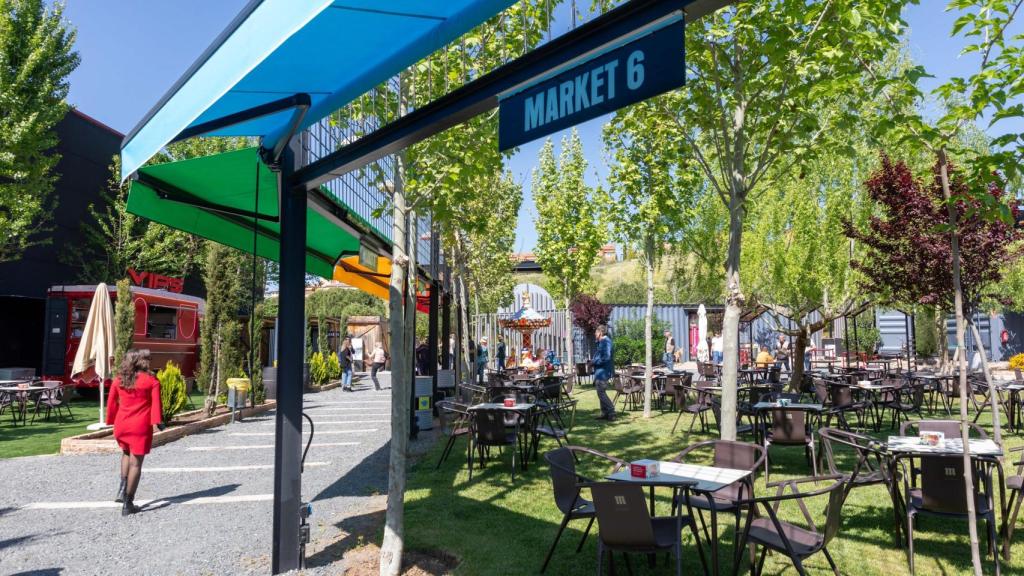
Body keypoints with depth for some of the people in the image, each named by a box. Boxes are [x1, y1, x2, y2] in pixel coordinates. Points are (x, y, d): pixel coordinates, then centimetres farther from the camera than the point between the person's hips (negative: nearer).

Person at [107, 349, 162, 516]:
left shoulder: (118, 380, 7)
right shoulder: (151, 381, -4)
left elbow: (111, 403, 9)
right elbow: (156, 404, -10)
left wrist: (112, 421, 17)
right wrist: (158, 421, -8)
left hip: (121, 425, 4)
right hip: (141, 426, -4)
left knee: (126, 453, 29)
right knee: (136, 463, 2)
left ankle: (122, 489, 12)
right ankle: (128, 503, 3)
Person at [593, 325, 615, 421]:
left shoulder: (606, 342, -17)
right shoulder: (602, 342, 16)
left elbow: (606, 357, -25)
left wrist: (595, 362, -15)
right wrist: (594, 362, 8)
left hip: (603, 371, -11)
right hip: (600, 371, 11)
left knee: (601, 393, -10)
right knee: (601, 393, 14)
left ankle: (611, 413, -7)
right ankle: (605, 413, 20)